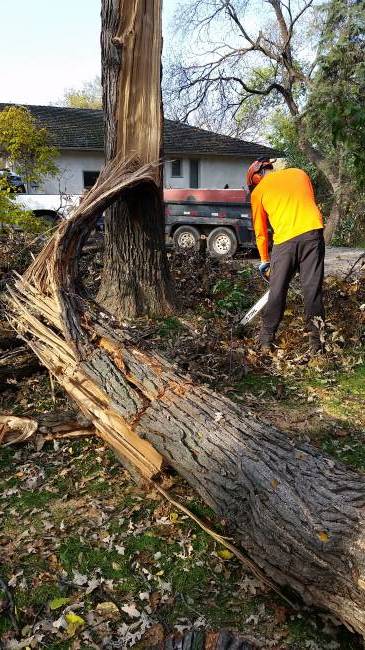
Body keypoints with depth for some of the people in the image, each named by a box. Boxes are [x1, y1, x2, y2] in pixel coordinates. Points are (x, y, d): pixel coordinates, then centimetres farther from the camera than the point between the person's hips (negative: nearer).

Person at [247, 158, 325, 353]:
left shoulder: (258, 192, 13)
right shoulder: (299, 173, 22)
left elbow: (260, 231, 17)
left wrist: (264, 261, 26)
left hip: (285, 240, -2)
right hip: (313, 233, 2)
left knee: (277, 292, 7)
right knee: (313, 289, 5)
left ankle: (267, 339, 15)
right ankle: (315, 339, 7)